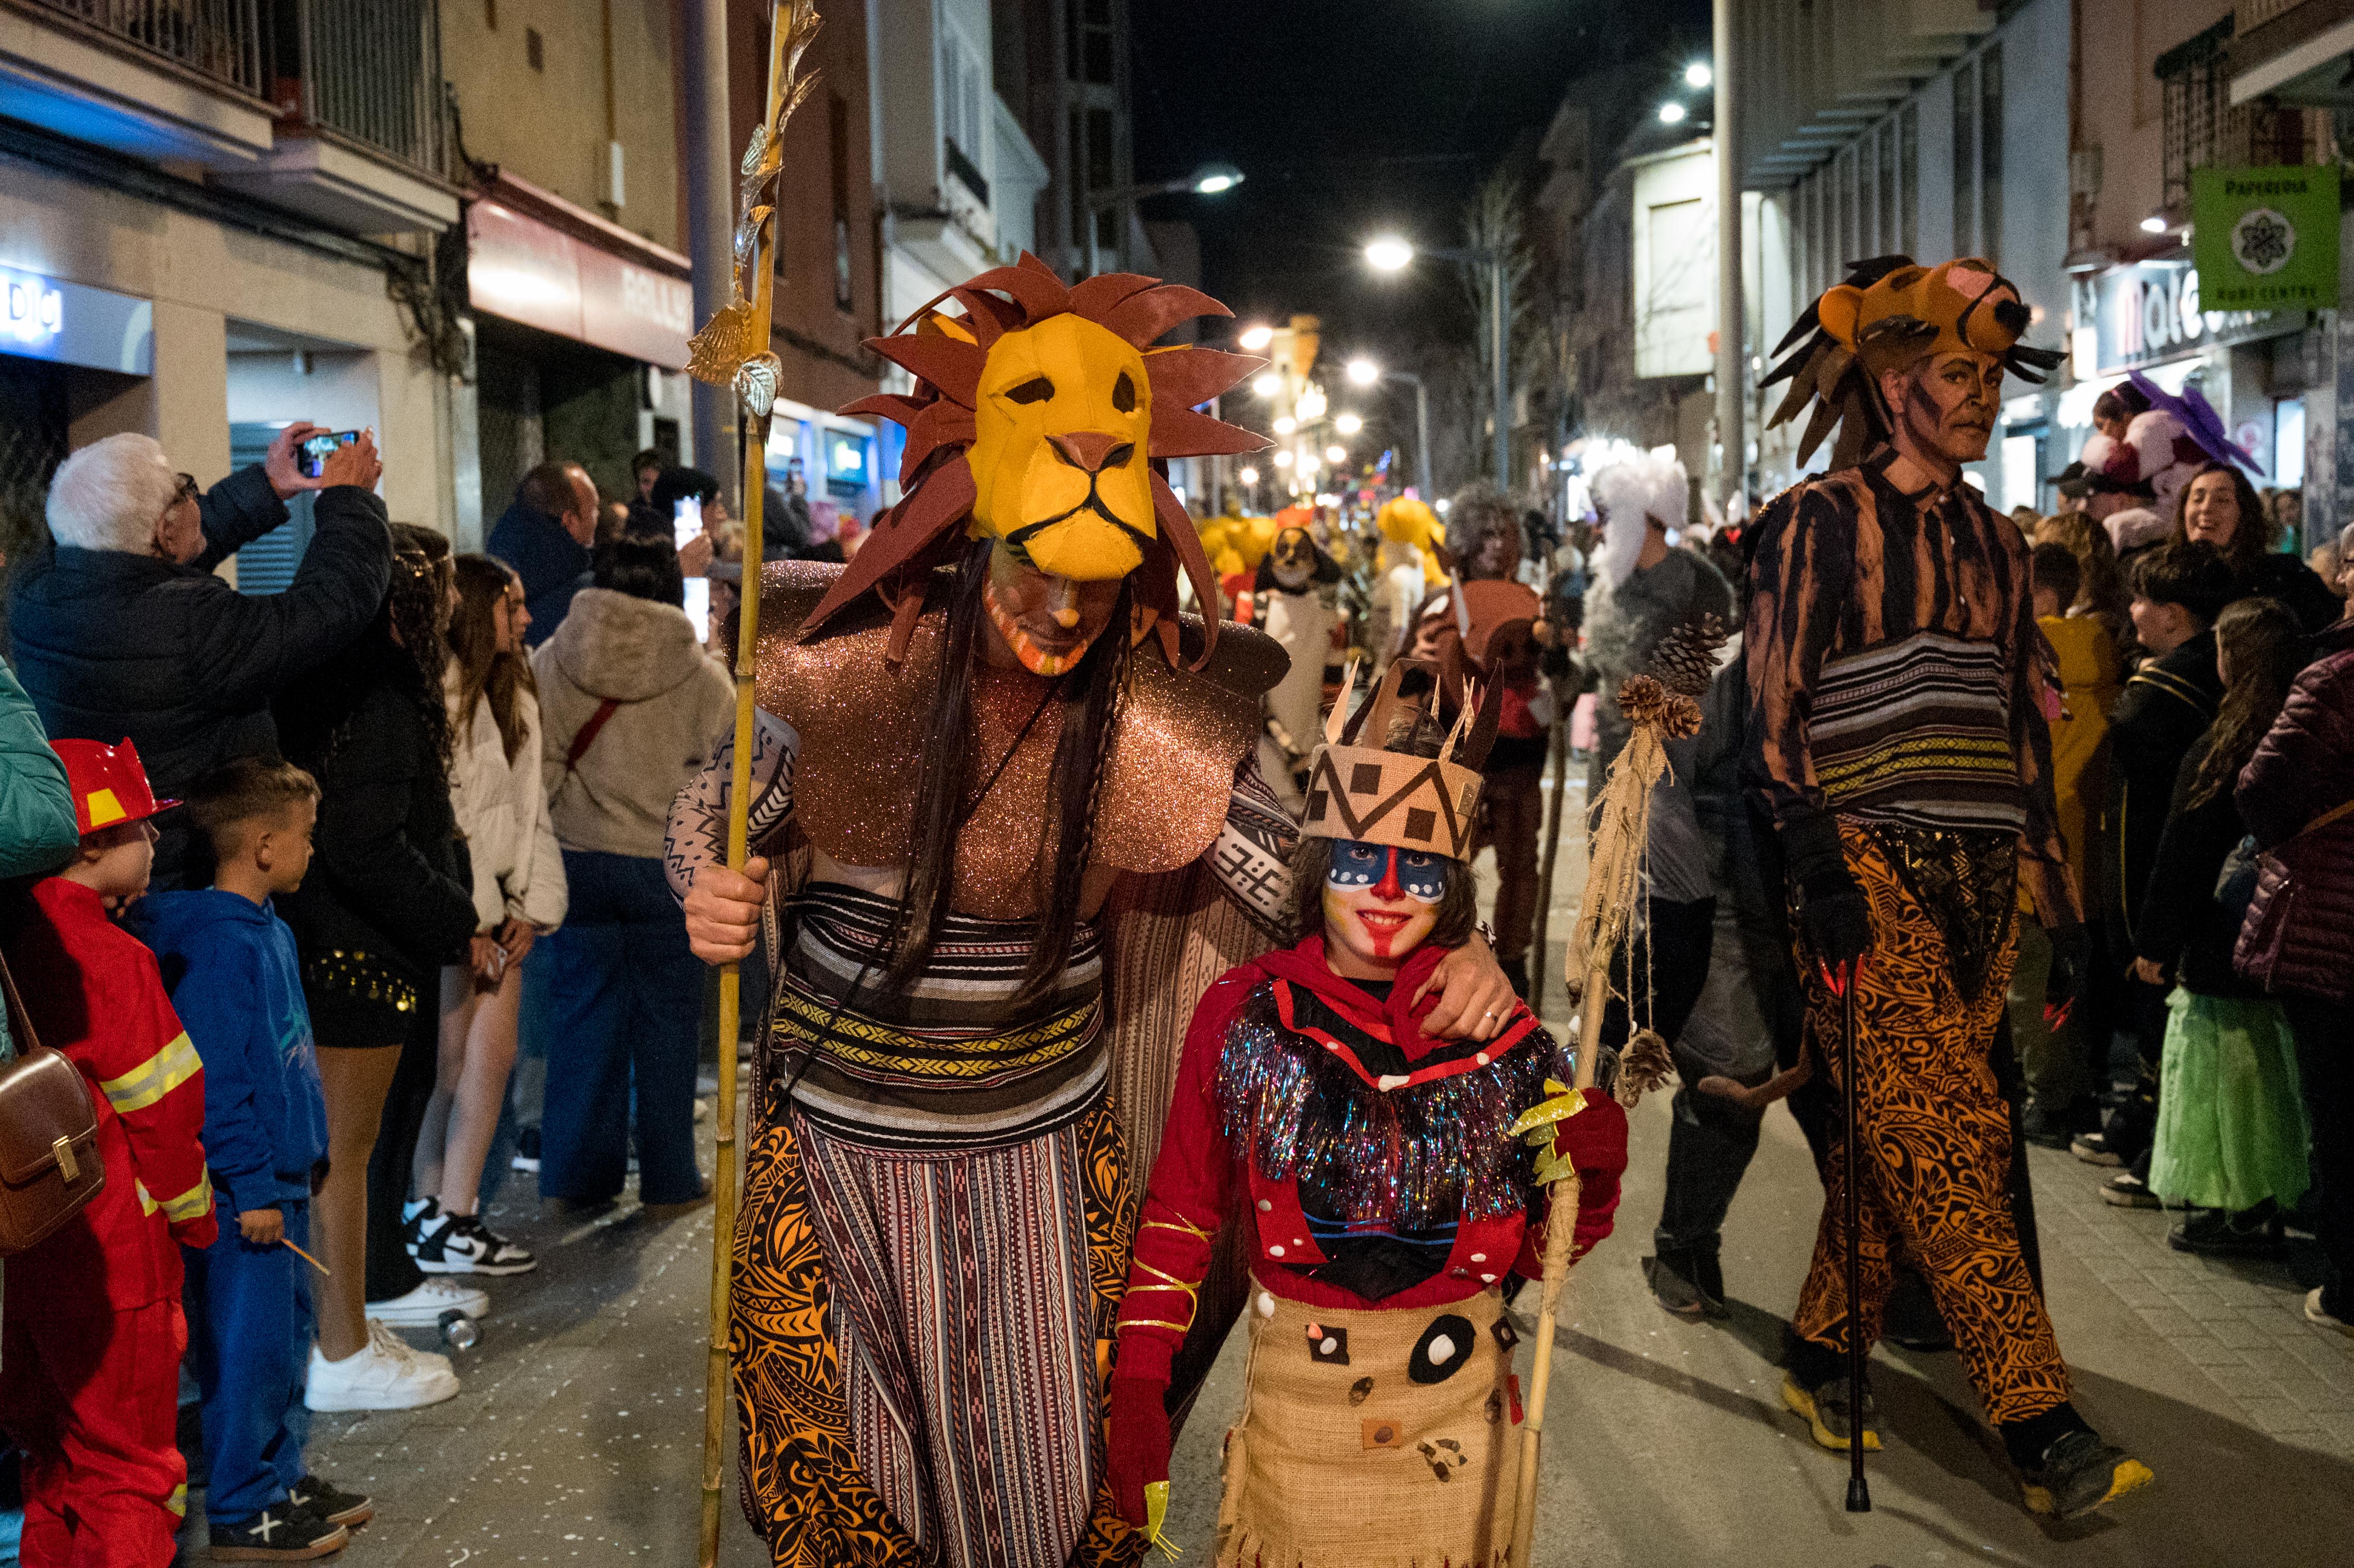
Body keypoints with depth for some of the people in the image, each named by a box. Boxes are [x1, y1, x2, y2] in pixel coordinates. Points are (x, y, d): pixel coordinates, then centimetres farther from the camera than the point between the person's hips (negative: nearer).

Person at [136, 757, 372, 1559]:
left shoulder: (270, 928, 10)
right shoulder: (216, 944, -20)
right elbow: (213, 1080, -22)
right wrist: (251, 1187, -19)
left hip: (282, 1177, 10)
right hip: (243, 1190, -10)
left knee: (289, 1333, 18)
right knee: (249, 1346, 0)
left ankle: (283, 1478, 31)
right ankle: (242, 1512, 12)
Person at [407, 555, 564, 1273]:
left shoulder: (513, 699, 17)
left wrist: (531, 906, 3)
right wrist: (472, 916, -16)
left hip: (496, 905, 8)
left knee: (493, 1055, 7)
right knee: (454, 1059, -4)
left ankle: (450, 1213, 15)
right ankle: (438, 1221, 5)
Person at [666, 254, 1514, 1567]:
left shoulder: (1144, 733, -12)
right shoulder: (845, 679, -12)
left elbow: (1303, 879, -8)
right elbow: (719, 806, 5)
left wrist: (1444, 961, -26)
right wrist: (707, 892, -18)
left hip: (1039, 1162, 0)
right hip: (832, 1153, 1)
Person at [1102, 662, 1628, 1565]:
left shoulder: (1499, 1034, -4)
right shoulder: (1243, 1016, -7)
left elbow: (1540, 1255, 4)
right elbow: (1180, 1213, 0)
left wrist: (1591, 1176, -16)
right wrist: (1138, 1395, -3)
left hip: (1457, 1416, 1)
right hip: (1296, 1411, -1)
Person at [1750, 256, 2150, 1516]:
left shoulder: (1996, 545, 19)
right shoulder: (1816, 523, 0)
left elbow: (2024, 728, 20)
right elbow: (1774, 712, -6)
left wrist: (2059, 899, 16)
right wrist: (1817, 868, -15)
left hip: (1980, 877, 6)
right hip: (1871, 869, -6)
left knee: (1899, 1140, 6)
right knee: (1945, 1143, -10)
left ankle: (1821, 1353, 21)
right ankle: (2039, 1427, -8)